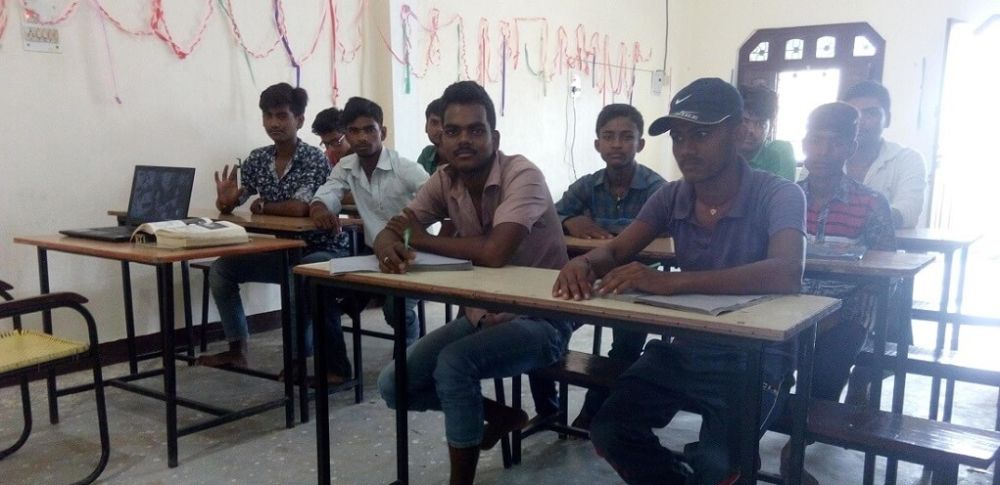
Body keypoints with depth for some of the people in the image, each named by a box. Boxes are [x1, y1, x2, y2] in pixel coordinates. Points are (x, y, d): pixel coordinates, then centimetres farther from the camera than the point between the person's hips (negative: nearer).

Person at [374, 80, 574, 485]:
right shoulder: (444, 181, -2)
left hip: (539, 319, -7)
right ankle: (501, 416, 17)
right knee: (394, 385, -3)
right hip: (482, 314, 7)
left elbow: (494, 252, -34)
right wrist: (389, 247, -30)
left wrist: (421, 239, -18)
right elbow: (389, 232, -3)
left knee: (453, 363, -31)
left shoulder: (522, 176, -21)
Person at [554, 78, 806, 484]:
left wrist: (669, 281, -42)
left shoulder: (779, 195, -15)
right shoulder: (671, 196, 3)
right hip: (685, 349, 5)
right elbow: (615, 251, 3)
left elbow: (786, 273, -33)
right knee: (609, 431, -13)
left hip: (753, 355, -5)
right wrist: (583, 263, -24)